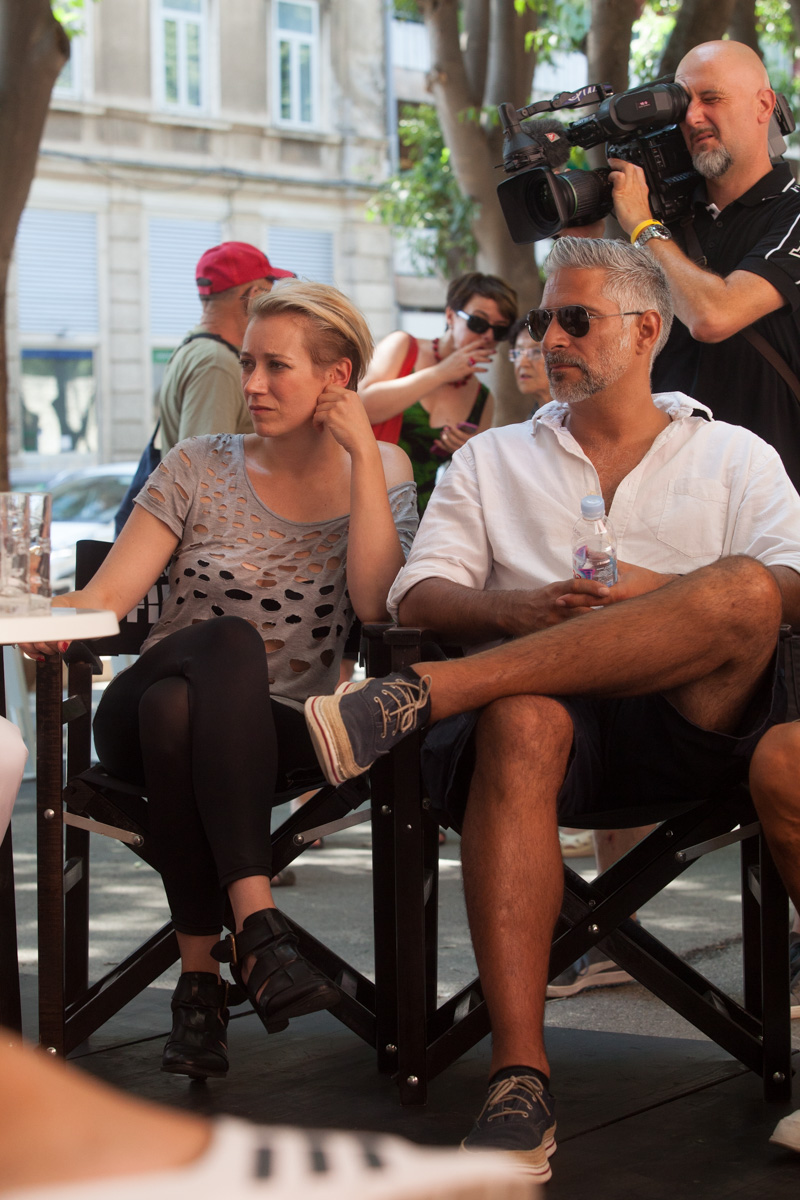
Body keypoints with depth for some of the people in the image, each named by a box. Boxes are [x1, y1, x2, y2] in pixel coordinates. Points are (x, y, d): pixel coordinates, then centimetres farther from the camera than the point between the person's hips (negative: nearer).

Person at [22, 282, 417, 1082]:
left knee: (176, 710, -37)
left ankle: (201, 969, -33)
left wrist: (365, 454, -9)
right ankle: (255, 925, -42)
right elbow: (109, 593, -3)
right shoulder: (200, 468, 7)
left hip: (279, 736, 0)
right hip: (142, 714, 1)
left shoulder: (378, 477, 8)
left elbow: (374, 603, -11)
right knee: (230, 640, -36)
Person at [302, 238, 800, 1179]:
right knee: (520, 723, -38)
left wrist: (656, 593, -12)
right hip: (554, 712, 1)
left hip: (695, 721, 0)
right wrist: (515, 612, -10)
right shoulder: (493, 460, 25)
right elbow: (417, 596, 11)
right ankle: (519, 1079, -42)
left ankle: (420, 694, -36)